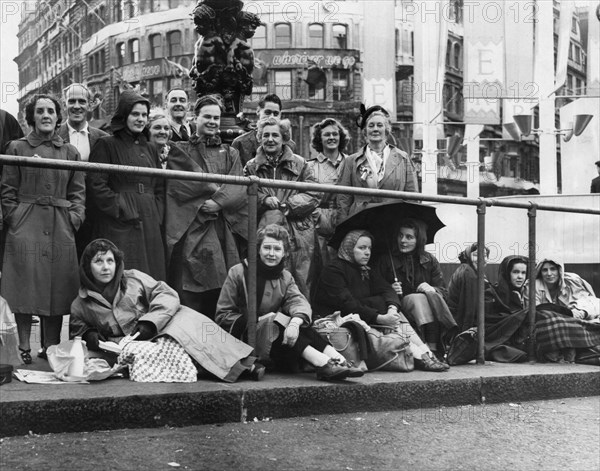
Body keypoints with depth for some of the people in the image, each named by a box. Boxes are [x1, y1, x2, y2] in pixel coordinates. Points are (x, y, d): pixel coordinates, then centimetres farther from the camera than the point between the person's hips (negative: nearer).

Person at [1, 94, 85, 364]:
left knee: (57, 289, 3)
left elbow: (78, 192, 10)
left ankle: (50, 348, 11)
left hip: (60, 230, 2)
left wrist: (74, 220, -2)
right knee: (25, 288, -4)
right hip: (25, 227, -2)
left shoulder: (70, 152, 11)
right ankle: (24, 348, 5)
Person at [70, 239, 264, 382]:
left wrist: (149, 322, -15)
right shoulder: (80, 304, 7)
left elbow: (168, 295, -2)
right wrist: (88, 336, -4)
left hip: (155, 334, 0)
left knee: (186, 320, -28)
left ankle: (243, 363, -34)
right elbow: (77, 330, 20)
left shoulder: (134, 279, 5)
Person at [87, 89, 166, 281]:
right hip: (118, 227, -6)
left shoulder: (150, 149, 19)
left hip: (150, 227, 6)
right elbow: (95, 185, -7)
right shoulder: (106, 145, 1)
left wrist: (156, 216, 7)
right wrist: (122, 209, -11)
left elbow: (159, 188, 21)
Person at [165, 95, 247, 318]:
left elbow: (238, 188, 4)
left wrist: (218, 201, -13)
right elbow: (180, 185, -5)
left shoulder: (230, 154, 21)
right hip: (191, 231, -2)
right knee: (189, 294, -8)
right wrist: (219, 188, -6)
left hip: (224, 232, 2)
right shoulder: (180, 151, 14)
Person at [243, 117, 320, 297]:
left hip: (298, 233, 0)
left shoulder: (299, 164, 10)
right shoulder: (252, 167, 13)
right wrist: (264, 200, -14)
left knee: (300, 283, 1)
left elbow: (314, 196, 1)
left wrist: (288, 205, -11)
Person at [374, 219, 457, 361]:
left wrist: (432, 289, -16)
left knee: (432, 295, -31)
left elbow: (444, 291, 7)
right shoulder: (386, 260, 8)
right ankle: (431, 349, -46)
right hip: (399, 307, -2)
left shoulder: (430, 260, 14)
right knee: (417, 298, -32)